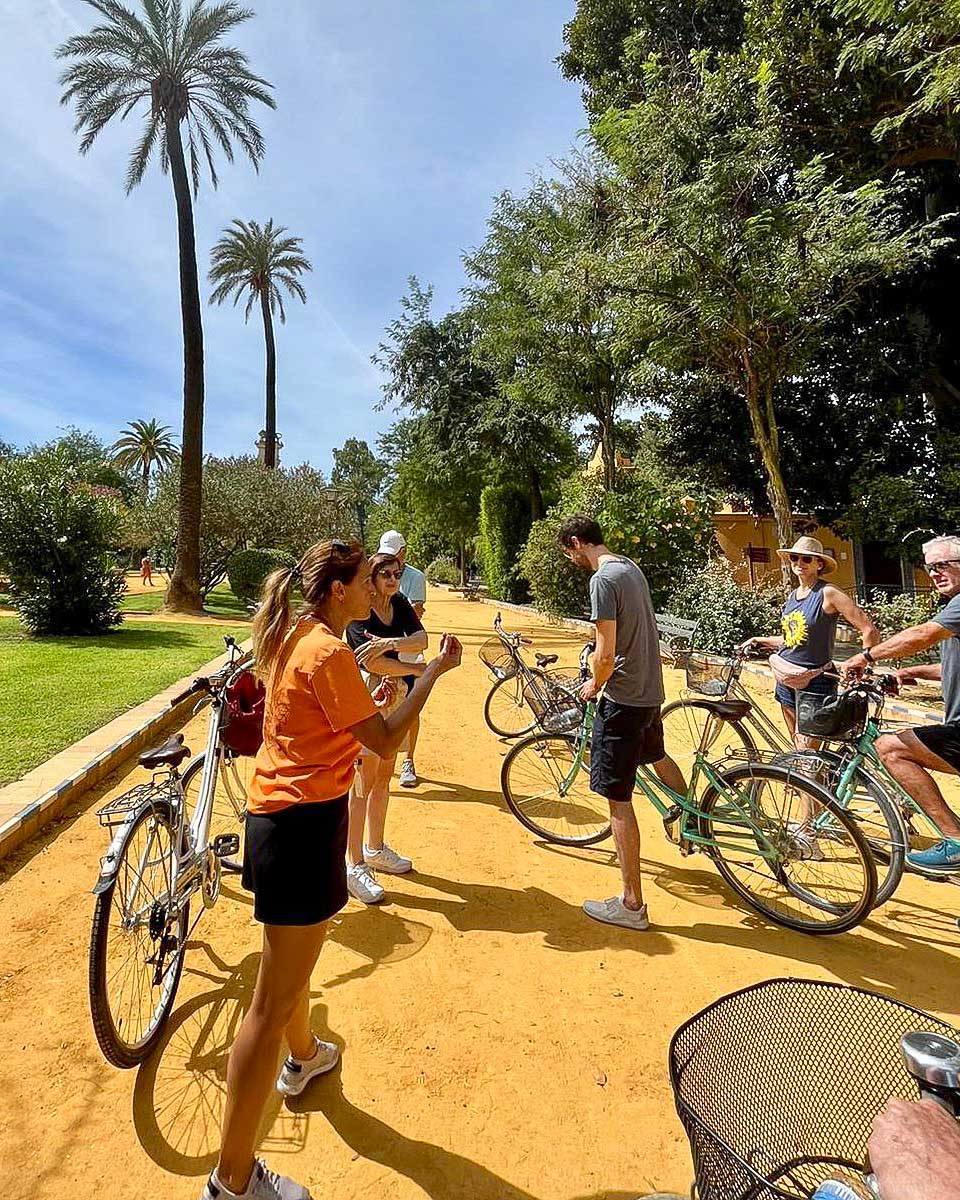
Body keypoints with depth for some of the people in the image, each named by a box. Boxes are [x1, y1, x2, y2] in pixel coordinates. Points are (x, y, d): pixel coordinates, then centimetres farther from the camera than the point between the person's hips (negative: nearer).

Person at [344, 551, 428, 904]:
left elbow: (421, 640, -11)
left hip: (396, 696, 7)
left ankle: (375, 848, 34)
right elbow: (374, 664, -25)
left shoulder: (400, 604, 5)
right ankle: (354, 866, 10)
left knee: (384, 778, 17)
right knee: (364, 783, -2)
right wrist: (420, 669, -18)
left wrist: (389, 643, -30)